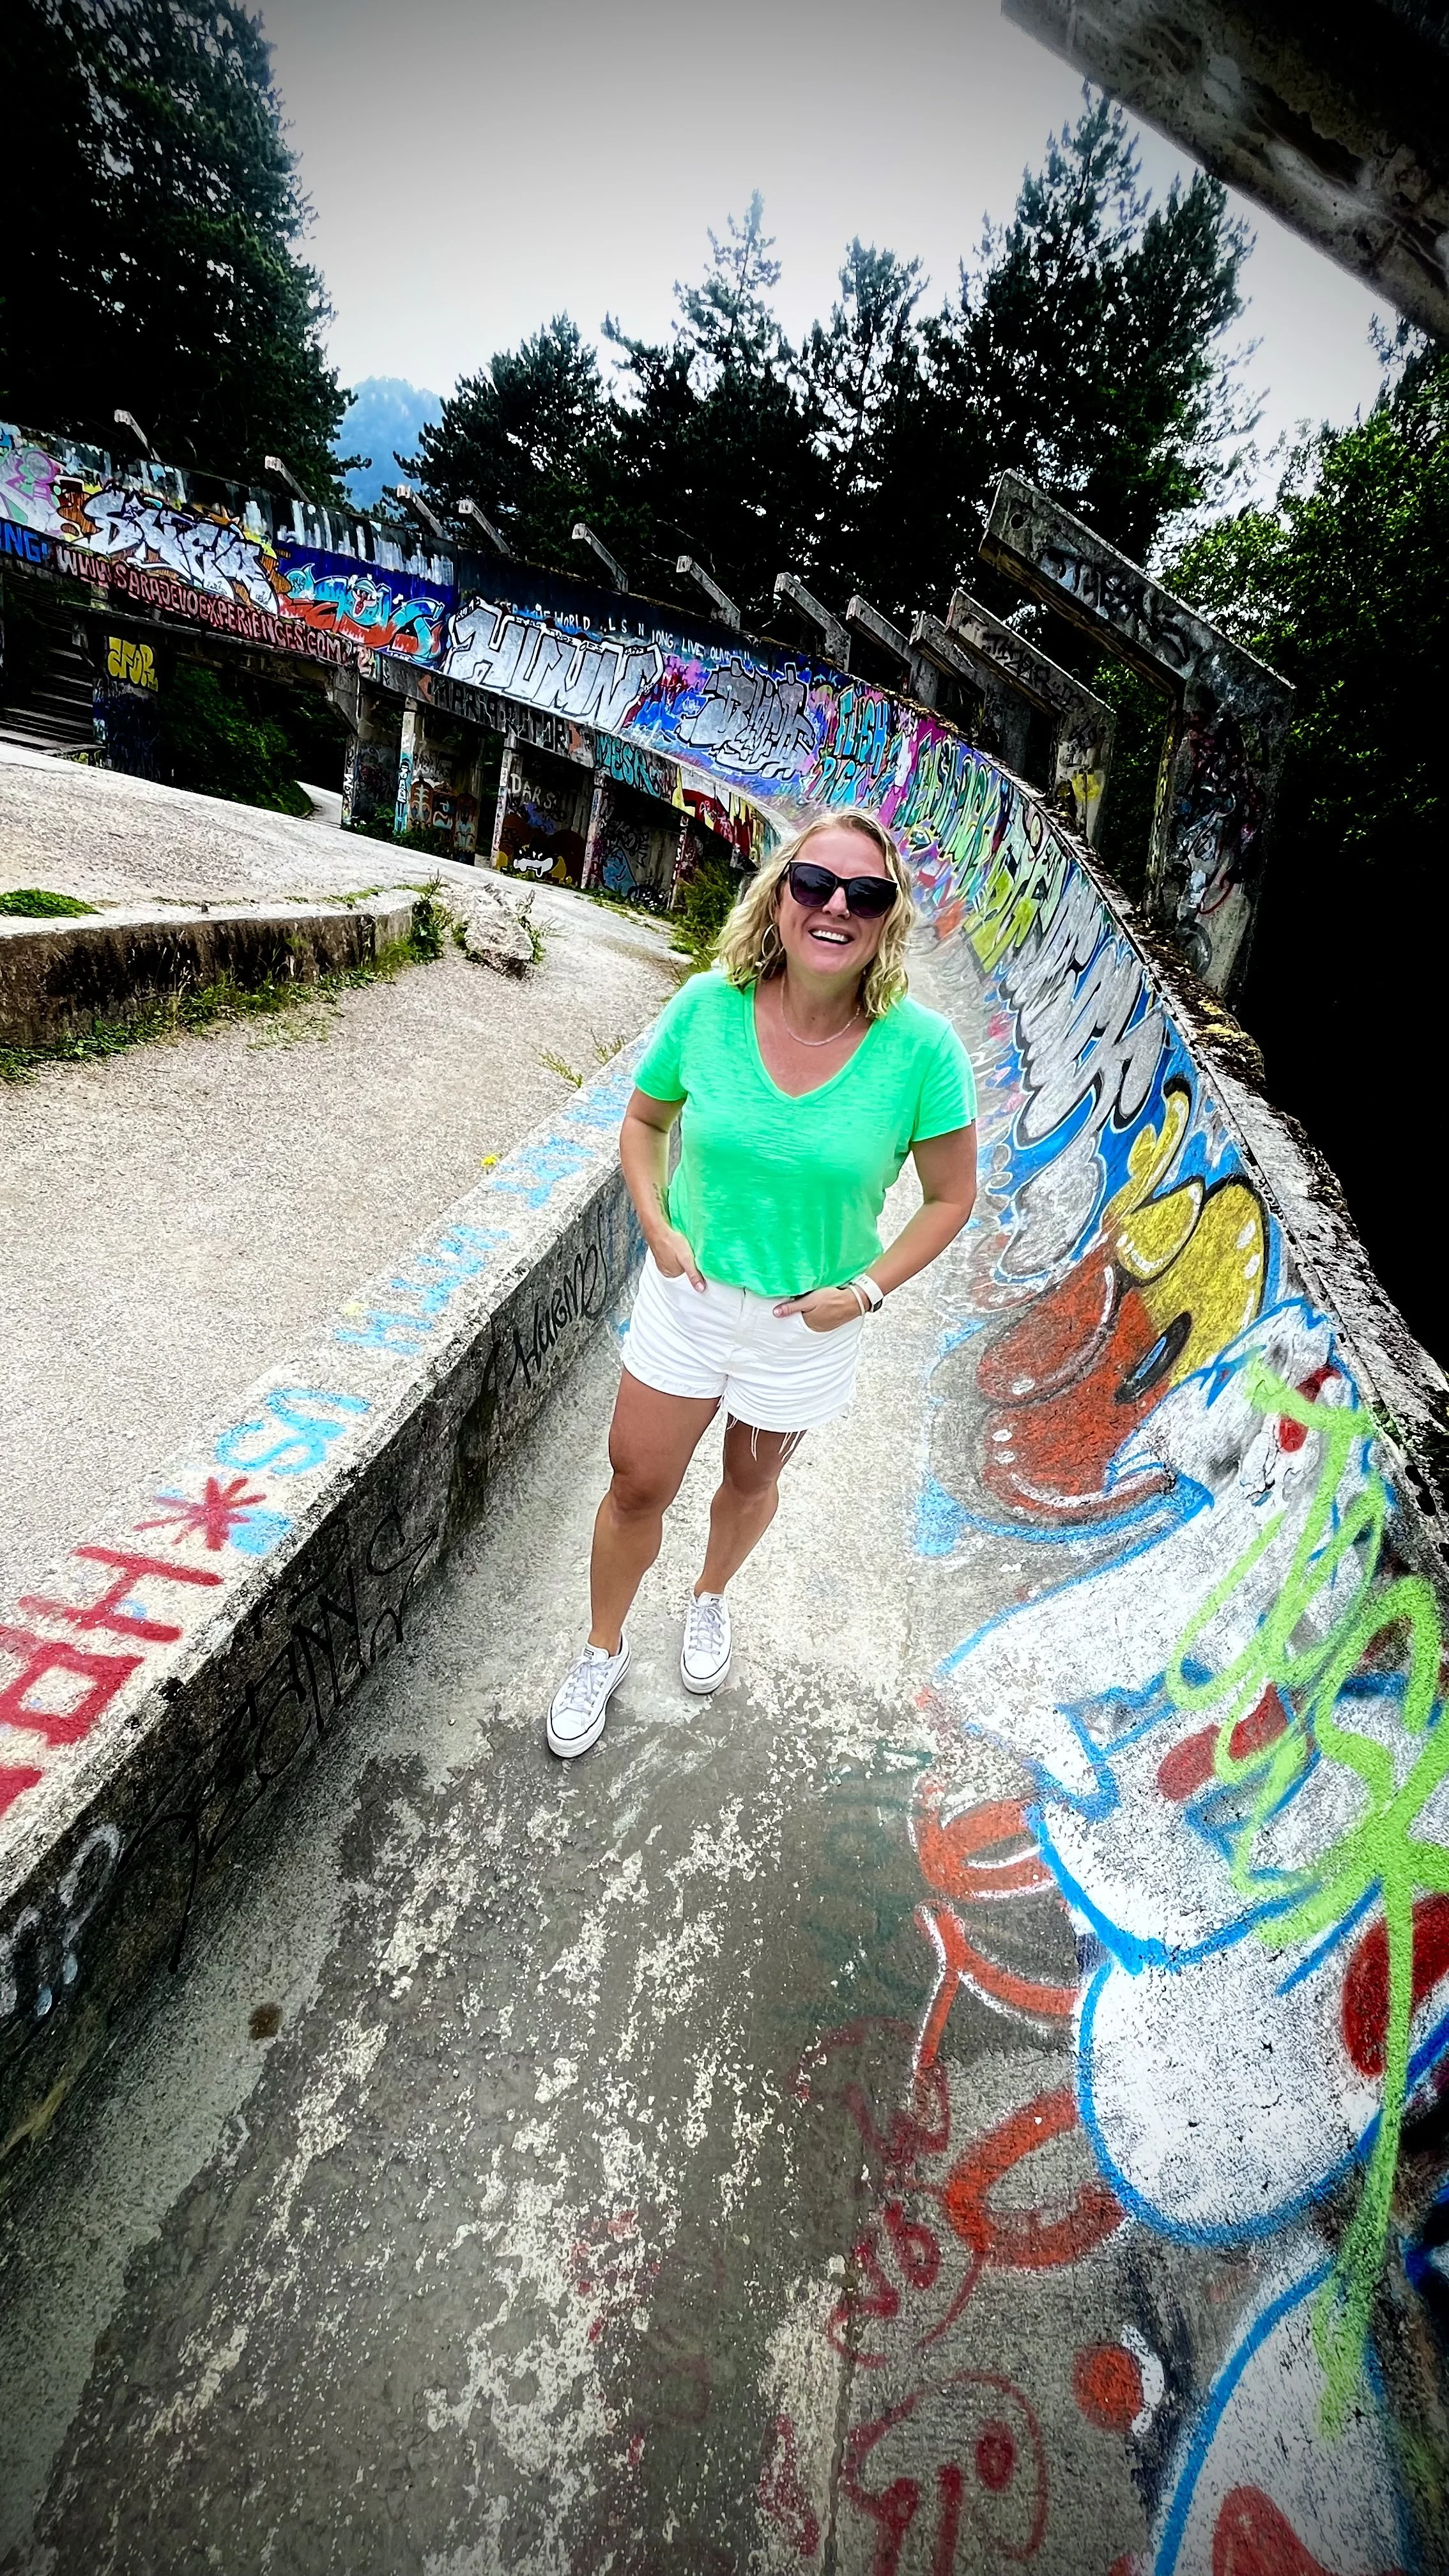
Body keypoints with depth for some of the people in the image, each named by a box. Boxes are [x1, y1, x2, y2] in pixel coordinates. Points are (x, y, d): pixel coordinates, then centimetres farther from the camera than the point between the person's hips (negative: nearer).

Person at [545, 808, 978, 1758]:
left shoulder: (922, 1049, -20)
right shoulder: (707, 1007, -15)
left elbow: (951, 1196, -7)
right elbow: (643, 1120, 3)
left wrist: (867, 1291, -14)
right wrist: (658, 1227, -9)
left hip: (806, 1326, 0)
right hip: (687, 1294, 1)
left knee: (750, 1484, 24)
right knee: (637, 1487, 13)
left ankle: (711, 1599, 59)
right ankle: (604, 1650, 43)